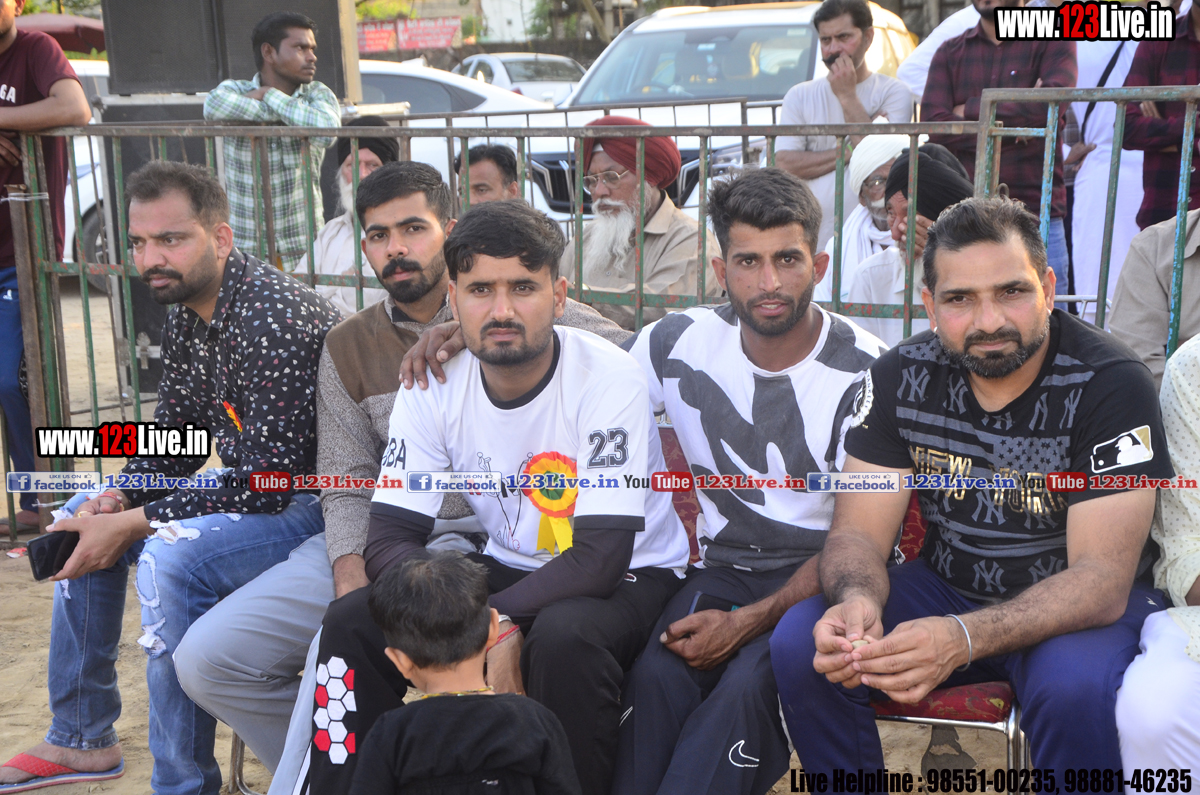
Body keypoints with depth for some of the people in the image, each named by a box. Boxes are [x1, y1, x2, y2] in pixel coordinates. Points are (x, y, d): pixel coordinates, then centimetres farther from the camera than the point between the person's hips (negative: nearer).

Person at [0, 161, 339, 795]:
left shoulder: (272, 320, -26)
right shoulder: (186, 312, 4)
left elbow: (265, 483, -27)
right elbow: (174, 438, 14)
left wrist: (131, 525, -21)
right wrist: (115, 500, -5)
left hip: (320, 502, -10)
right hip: (253, 483, 11)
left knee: (171, 559, -32)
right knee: (83, 523, 16)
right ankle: (81, 739, 28)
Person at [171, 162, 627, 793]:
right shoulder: (348, 348, 13)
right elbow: (347, 485, 7)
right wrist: (350, 575, -13)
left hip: (473, 537, -5)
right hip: (377, 537, 6)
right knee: (206, 658, -4)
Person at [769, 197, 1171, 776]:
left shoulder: (1109, 382, -20)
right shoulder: (901, 376, -8)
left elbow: (1101, 578, -25)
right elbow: (857, 533, -8)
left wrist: (964, 639, -43)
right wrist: (856, 601, -34)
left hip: (1080, 606, -3)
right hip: (946, 588, 4)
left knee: (1075, 686, -36)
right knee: (799, 645, -19)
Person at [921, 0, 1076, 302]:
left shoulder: (1053, 41, 8)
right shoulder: (950, 53, 15)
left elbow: (1052, 102, -12)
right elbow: (933, 125, -1)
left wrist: (971, 109, -3)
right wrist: (1012, 126, -7)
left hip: (1037, 220, -2)